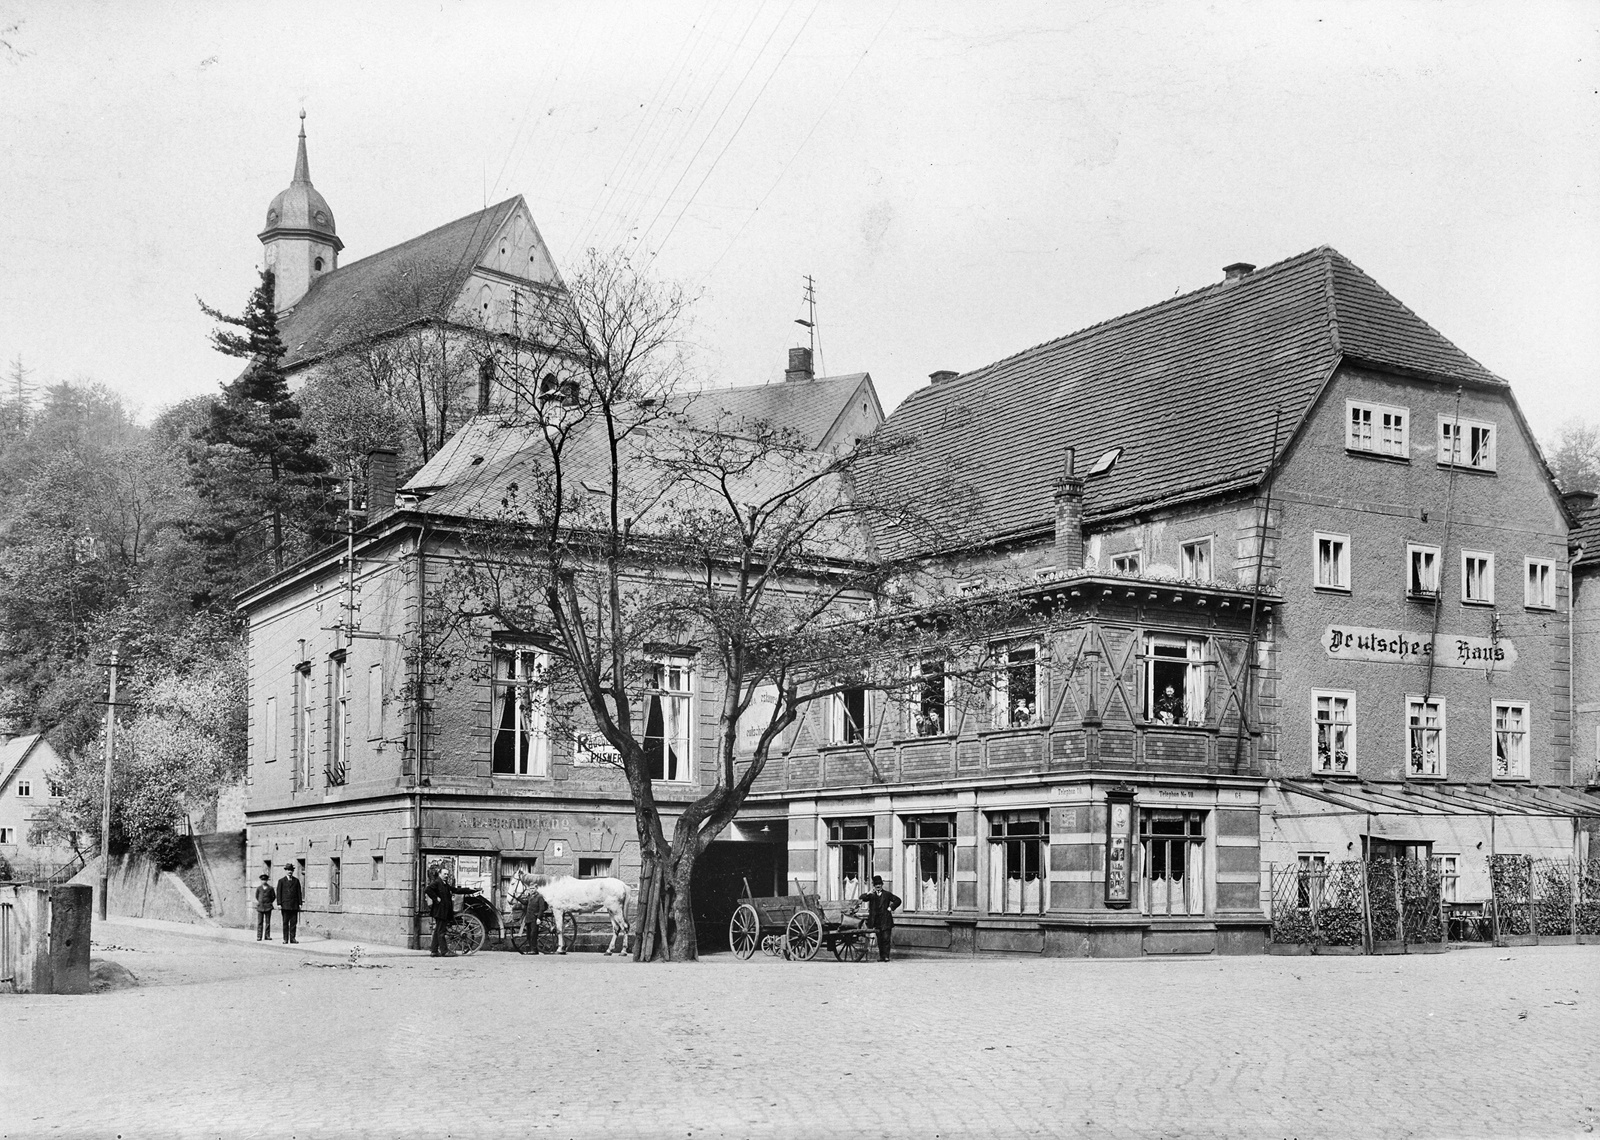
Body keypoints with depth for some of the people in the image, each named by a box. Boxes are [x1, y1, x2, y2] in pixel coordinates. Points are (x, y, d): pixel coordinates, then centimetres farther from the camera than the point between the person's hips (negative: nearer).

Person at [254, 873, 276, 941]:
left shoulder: (270, 888, 3)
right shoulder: (259, 888, 6)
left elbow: (274, 897, 11)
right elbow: (256, 896, 20)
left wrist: (269, 902, 7)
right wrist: (259, 902, 12)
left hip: (268, 907, 0)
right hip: (260, 907, 0)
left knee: (268, 922, 2)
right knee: (260, 922, -2)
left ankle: (267, 935, 7)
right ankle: (259, 936, -1)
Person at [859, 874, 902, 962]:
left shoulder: (887, 894, 9)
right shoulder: (871, 895, 11)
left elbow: (898, 900, 9)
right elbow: (862, 898, -2)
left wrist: (891, 908, -1)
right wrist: (869, 893, -16)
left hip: (885, 921, -2)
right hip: (876, 921, 2)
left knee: (886, 938, -9)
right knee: (879, 939, 5)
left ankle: (886, 956, -9)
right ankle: (881, 956, 11)